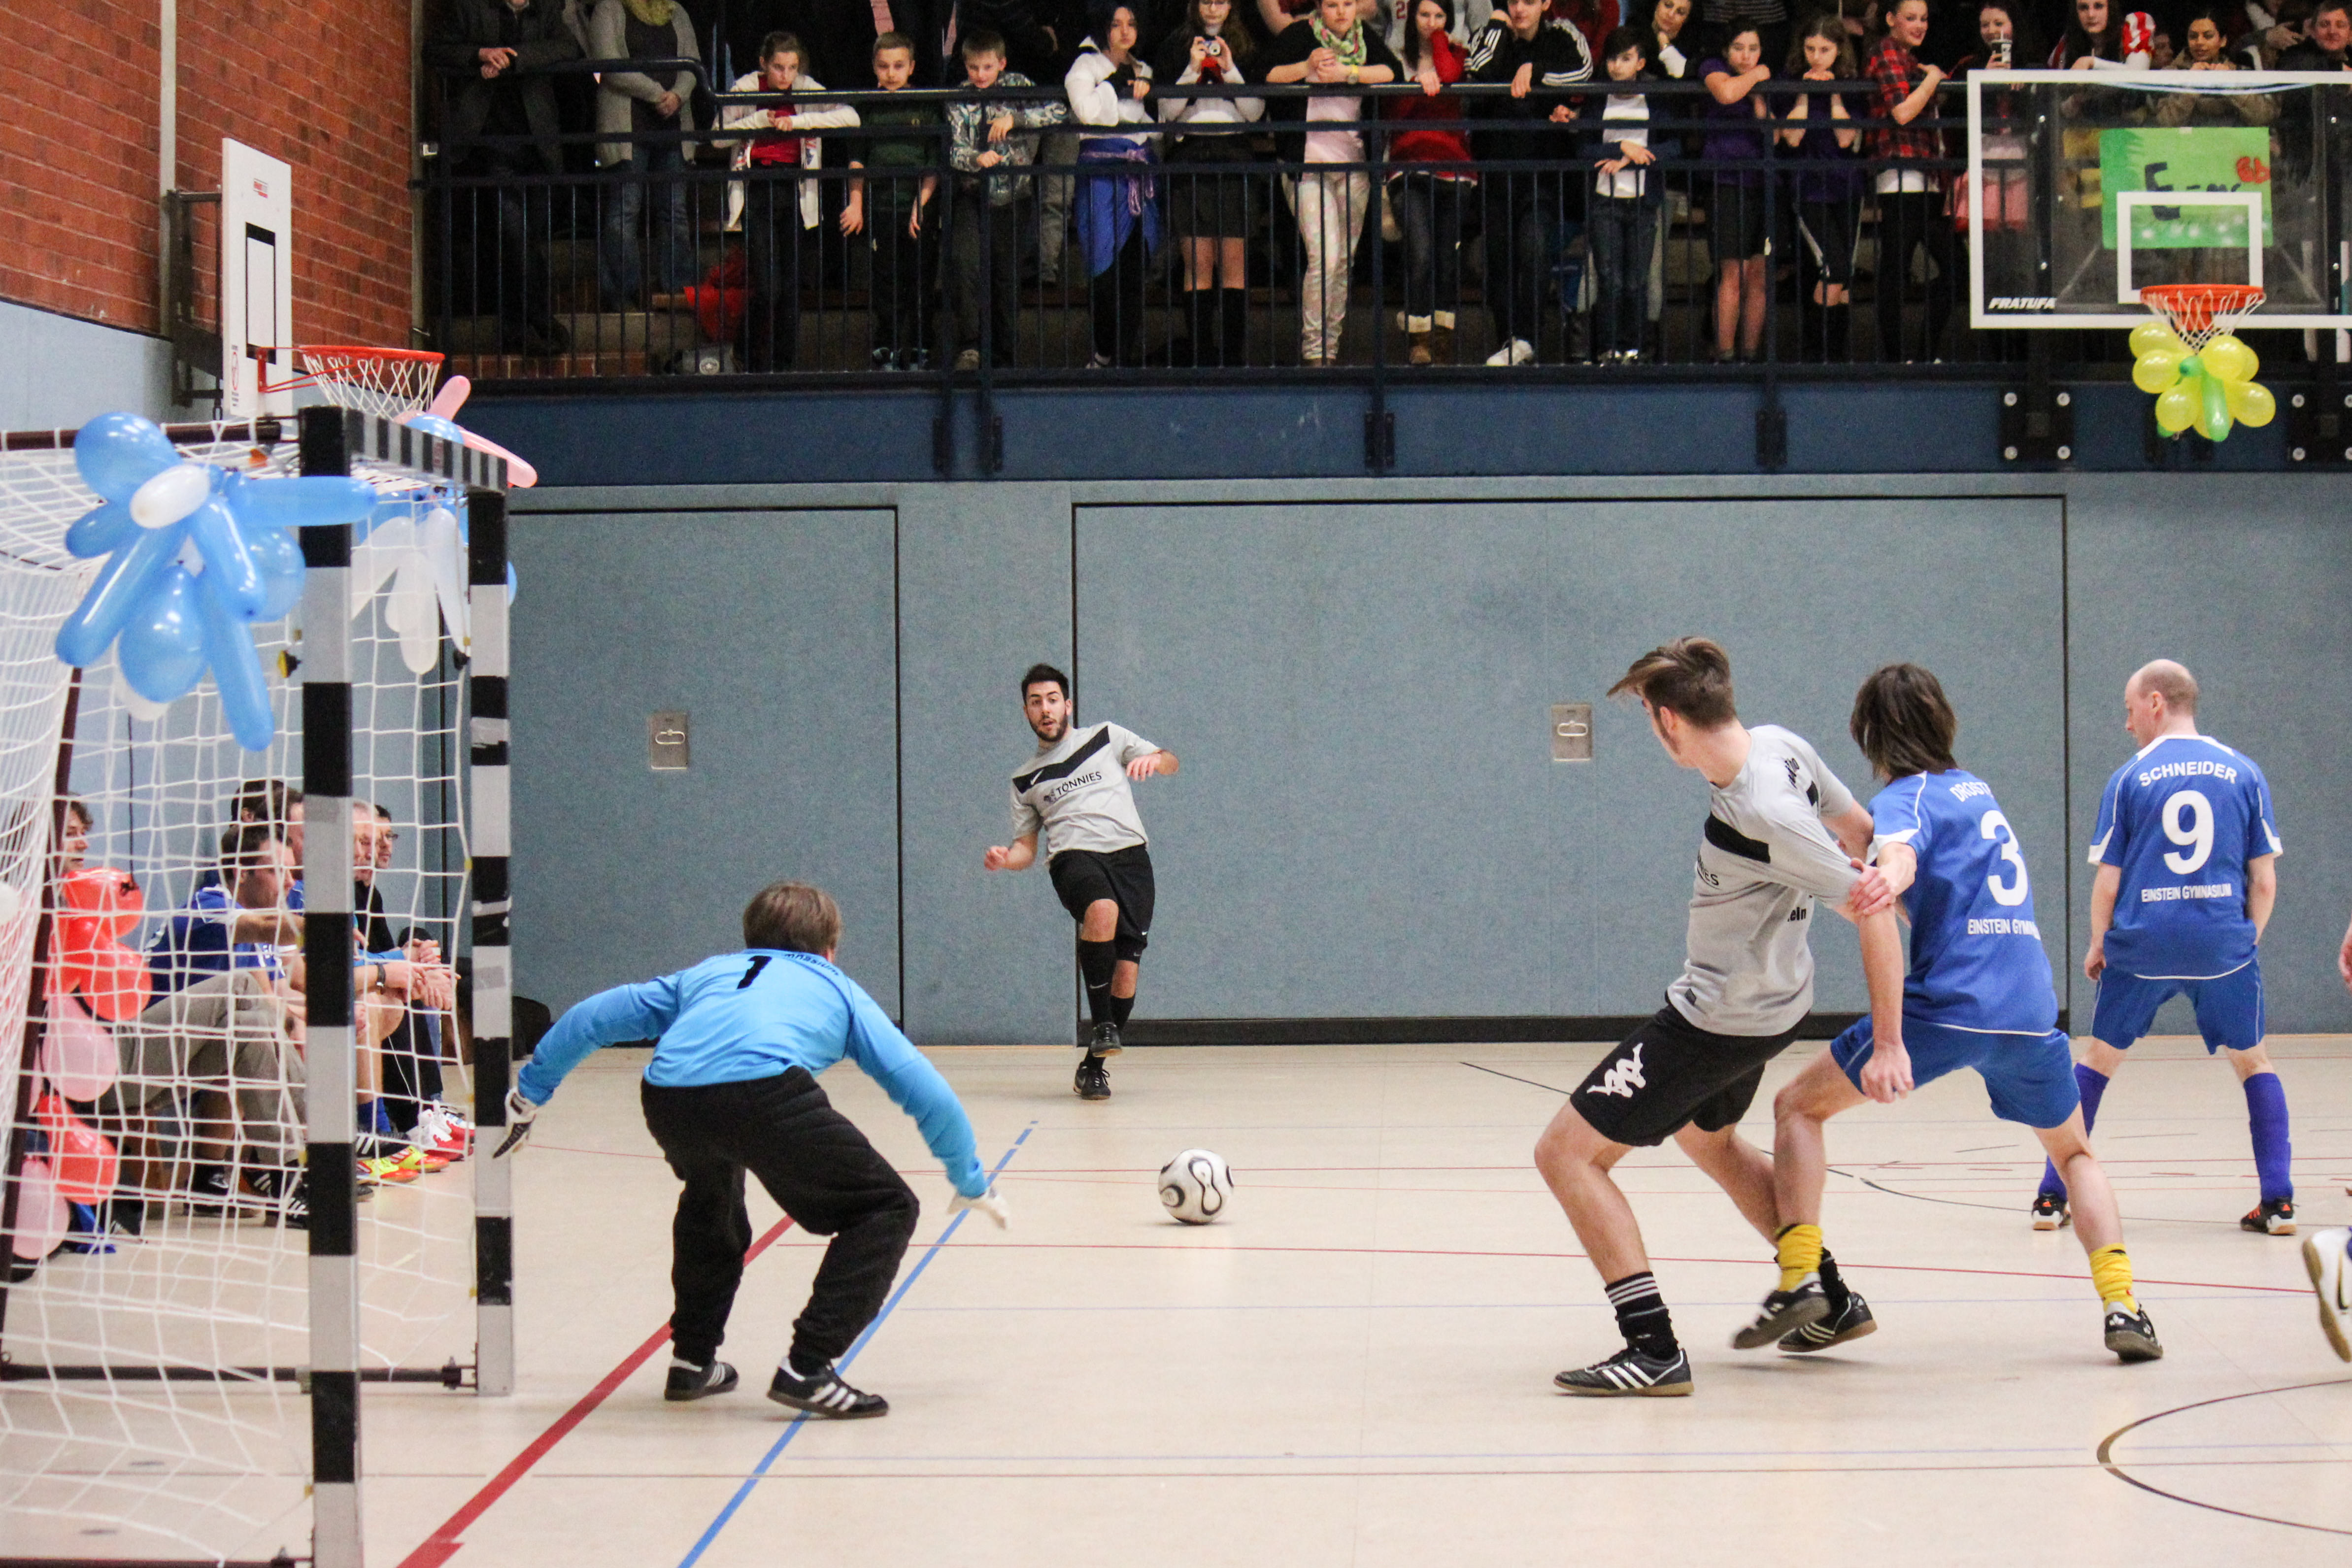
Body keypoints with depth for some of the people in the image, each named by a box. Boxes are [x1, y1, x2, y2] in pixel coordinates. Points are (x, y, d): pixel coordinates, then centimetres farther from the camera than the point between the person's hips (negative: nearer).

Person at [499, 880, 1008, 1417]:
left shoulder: (707, 974, 39)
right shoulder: (839, 990, 33)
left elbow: (594, 1016, 39)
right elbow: (927, 1092, 28)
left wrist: (529, 1094, 50)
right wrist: (971, 1185, 39)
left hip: (666, 1096, 4)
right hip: (765, 1089, -4)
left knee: (710, 1201, 37)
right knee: (887, 1209, 11)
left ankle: (692, 1359, 37)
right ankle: (806, 1368, 0)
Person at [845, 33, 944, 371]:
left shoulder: (925, 108, 4)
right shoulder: (869, 107, 7)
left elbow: (934, 164, 2)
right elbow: (857, 159, 8)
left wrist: (921, 203, -8)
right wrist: (856, 204, 0)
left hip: (919, 212, -1)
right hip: (880, 209, 1)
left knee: (918, 281, 1)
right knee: (886, 282, 1)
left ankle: (918, 351, 8)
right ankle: (887, 351, 7)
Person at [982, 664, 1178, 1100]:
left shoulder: (1107, 738, 19)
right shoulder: (1025, 780, 23)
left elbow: (1170, 763, 14)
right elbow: (1027, 847, 23)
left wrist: (1154, 759, -11)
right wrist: (1006, 859, 0)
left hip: (1129, 851, 1)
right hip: (1073, 856, -1)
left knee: (1126, 971, -11)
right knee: (1103, 910, -37)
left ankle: (1093, 1065, 8)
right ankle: (1102, 1026, -26)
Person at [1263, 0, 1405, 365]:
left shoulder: (1367, 38, 9)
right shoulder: (1298, 37, 0)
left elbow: (1394, 72, -6)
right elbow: (1265, 76, -9)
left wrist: (1347, 73, -17)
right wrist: (1307, 67, -20)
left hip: (1355, 164, 4)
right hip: (1307, 164, -4)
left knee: (1345, 260, 7)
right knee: (1324, 256, -14)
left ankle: (1331, 345, 17)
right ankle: (1313, 348, -6)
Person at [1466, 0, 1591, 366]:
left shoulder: (1561, 37, 6)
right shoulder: (1491, 35, 9)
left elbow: (1584, 71, -14)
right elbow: (1479, 73, -12)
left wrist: (1534, 70, -15)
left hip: (1545, 167, -3)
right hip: (1498, 168, 3)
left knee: (1533, 246, -20)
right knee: (1499, 253, 3)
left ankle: (1526, 339, -21)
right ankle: (1509, 341, 12)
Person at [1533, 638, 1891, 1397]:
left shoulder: (1764, 815, -31)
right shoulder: (1779, 745, -6)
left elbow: (1872, 911, -26)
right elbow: (1862, 833, 6)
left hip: (1722, 1019, -10)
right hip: (1768, 1001, 10)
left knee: (1567, 1151, -9)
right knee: (1708, 1139, 34)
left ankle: (1654, 1349, -13)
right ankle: (1831, 1299, 40)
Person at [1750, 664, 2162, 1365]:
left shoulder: (1906, 798, -1)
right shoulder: (1974, 788, 20)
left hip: (1948, 1005, -6)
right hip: (2031, 1009, 6)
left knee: (1798, 1107, 11)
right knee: (2076, 1154, 28)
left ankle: (1801, 1281, -4)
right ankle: (2123, 1305, 8)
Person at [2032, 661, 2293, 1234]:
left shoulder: (2129, 779, 1)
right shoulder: (2243, 772, 4)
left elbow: (2107, 883, 2)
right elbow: (2264, 880, 4)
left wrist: (2097, 946, 16)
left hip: (2141, 948, 0)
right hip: (2223, 947, 0)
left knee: (2099, 1059, 15)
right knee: (2252, 1062, 16)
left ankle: (2052, 1197, 13)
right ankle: (2278, 1202, 5)